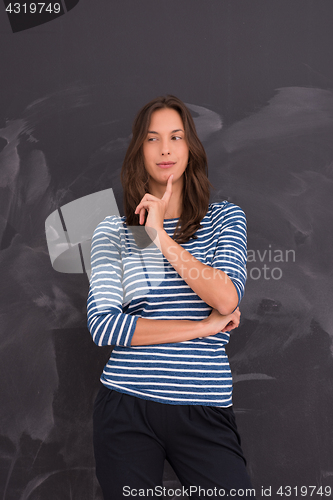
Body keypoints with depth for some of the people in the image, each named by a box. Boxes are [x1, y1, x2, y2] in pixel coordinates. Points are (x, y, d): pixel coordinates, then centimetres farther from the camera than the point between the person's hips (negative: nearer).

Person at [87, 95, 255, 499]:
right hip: (127, 405, 0)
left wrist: (161, 236, -13)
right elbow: (103, 326, -8)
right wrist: (203, 327, -9)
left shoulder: (226, 218, 6)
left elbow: (227, 299, -11)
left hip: (205, 411, 0)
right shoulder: (113, 230, 4)